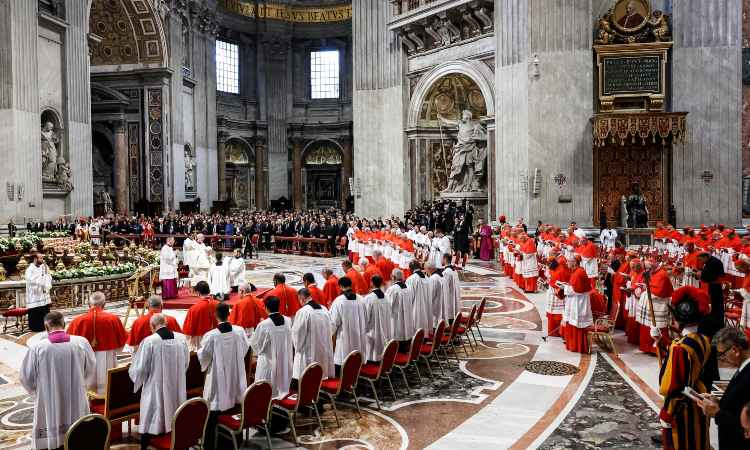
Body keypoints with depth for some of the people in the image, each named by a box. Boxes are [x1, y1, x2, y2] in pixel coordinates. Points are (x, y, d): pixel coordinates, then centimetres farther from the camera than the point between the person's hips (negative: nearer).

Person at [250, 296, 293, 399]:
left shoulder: (263, 325, -21)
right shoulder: (288, 321, -9)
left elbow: (255, 343, -7)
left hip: (268, 362, -4)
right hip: (285, 362, 5)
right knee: (283, 385, 20)